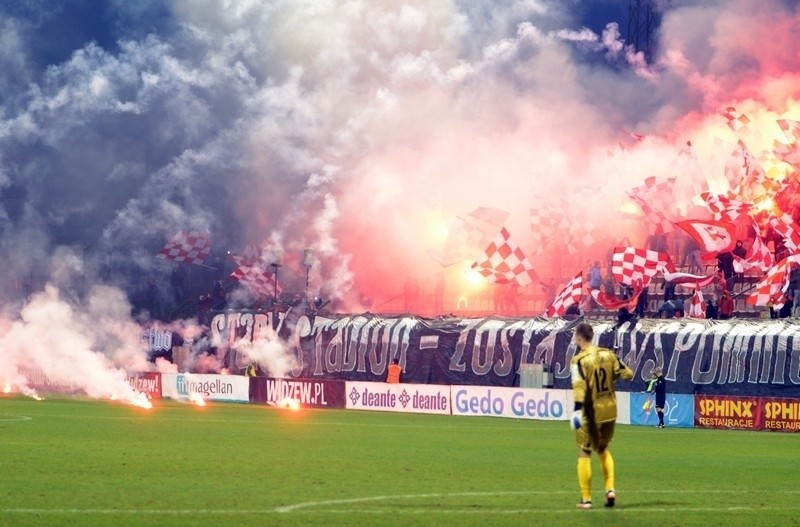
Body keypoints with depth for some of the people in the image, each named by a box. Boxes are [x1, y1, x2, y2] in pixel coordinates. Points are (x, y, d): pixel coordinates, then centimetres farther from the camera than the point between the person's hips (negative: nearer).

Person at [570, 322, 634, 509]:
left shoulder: (579, 360, -14)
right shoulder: (608, 354, 1)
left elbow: (579, 386, -25)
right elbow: (627, 374, 5)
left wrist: (577, 409, -31)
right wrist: (619, 364, 24)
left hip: (591, 412, -5)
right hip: (609, 410, 5)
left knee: (584, 453, 7)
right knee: (603, 449, 24)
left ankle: (586, 498, 6)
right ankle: (610, 489, 9)